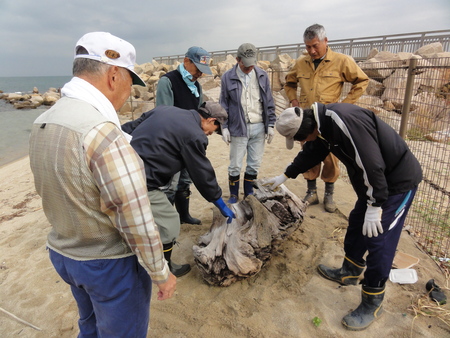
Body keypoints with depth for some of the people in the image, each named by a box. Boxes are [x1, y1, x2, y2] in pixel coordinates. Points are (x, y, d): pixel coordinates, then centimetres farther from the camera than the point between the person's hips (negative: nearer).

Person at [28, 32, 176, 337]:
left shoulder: (42, 123, -2)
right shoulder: (102, 132, -30)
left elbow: (53, 192, 6)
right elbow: (138, 222, -26)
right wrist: (161, 274, -13)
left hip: (62, 253, 7)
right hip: (110, 265, -7)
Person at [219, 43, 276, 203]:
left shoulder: (262, 75, 5)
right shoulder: (228, 77, -2)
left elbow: (269, 102, 8)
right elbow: (223, 104, 2)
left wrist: (270, 124, 5)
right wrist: (224, 127, -3)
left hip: (259, 128, 3)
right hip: (238, 128, -2)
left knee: (254, 164, 10)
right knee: (235, 165, 3)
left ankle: (249, 194, 28)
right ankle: (233, 195, 22)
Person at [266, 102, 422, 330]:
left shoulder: (345, 121, -32)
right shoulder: (322, 124, 0)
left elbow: (372, 163, -31)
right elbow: (310, 154, 16)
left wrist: (374, 206, -23)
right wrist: (284, 176, 24)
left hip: (398, 180, -9)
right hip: (375, 180, 10)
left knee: (379, 241, -4)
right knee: (357, 224, 18)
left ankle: (371, 305, 14)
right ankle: (349, 273, 39)